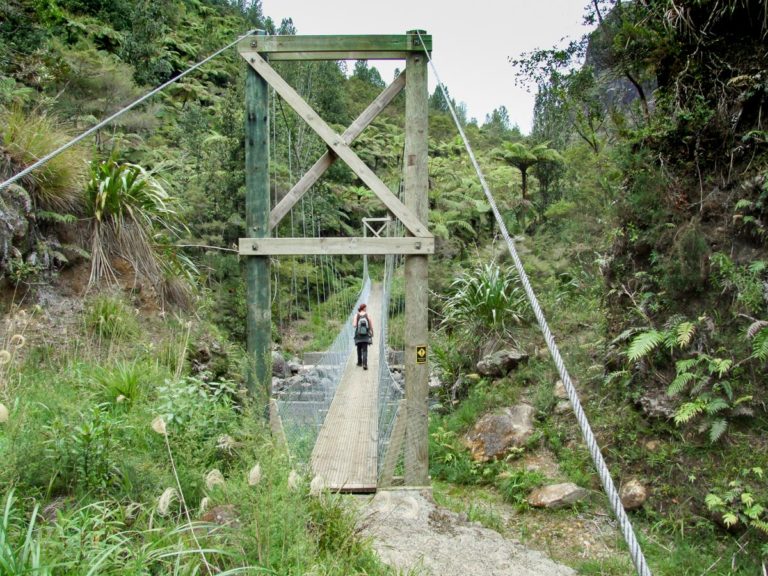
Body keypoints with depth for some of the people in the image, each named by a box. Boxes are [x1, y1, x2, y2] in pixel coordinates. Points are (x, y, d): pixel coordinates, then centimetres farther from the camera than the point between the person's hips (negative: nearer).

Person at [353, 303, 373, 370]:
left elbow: (354, 325, -13)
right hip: (366, 336, -1)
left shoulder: (356, 315, -6)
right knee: (365, 350, -1)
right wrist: (372, 333, 12)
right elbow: (371, 325, -3)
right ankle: (364, 364, -17)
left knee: (359, 349, 20)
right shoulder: (367, 315, -6)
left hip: (358, 336, 1)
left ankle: (359, 362, 31)